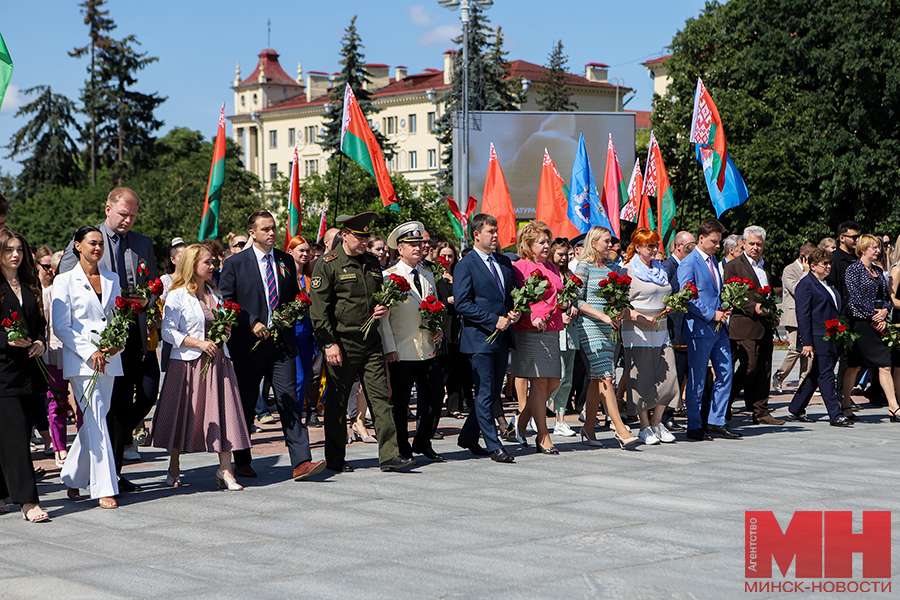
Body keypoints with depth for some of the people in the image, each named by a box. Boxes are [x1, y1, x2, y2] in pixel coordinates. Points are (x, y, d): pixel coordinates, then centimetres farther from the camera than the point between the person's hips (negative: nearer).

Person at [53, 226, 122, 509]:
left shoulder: (112, 279, 15)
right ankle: (105, 488, -12)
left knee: (94, 420, 7)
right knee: (95, 420, -13)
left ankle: (73, 478, 23)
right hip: (81, 360, -5)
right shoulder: (65, 281, 1)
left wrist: (117, 343, -2)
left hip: (109, 359, 5)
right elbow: (61, 327, -4)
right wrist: (90, 352, -14)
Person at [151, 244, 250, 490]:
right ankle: (174, 470, 18)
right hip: (189, 362, -5)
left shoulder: (215, 293, 16)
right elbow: (168, 332, -10)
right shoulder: (178, 295, -5)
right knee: (183, 414, 3)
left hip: (217, 360, 5)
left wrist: (226, 330, 2)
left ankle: (225, 470, -3)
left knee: (223, 412, -5)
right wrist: (199, 343, -17)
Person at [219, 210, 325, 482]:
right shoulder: (235, 263, 0)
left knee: (289, 402, -7)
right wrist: (252, 323, -14)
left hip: (281, 342, 2)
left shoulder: (286, 261, 11)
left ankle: (301, 462, -11)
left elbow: (294, 297, 21)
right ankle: (242, 462, 21)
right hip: (248, 344, -2)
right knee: (245, 405, 8)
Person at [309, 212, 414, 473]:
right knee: (337, 402, 4)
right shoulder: (327, 265, -6)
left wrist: (384, 309, 5)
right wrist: (329, 344, -15)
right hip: (342, 343, -5)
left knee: (380, 397, -1)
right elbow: (319, 309, -9)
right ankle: (335, 459, 15)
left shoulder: (371, 263, 13)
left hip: (371, 342, 5)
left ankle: (390, 455, -1)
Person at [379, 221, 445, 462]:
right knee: (400, 403, 2)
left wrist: (439, 329, 4)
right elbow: (383, 317, -7)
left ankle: (423, 443, 22)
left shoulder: (428, 275, 15)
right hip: (402, 352, -6)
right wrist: (389, 349, -13)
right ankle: (402, 450, 14)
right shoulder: (389, 277, -5)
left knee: (435, 397, 5)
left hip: (428, 351, 6)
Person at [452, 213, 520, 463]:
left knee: (493, 393, 11)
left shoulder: (504, 262, 15)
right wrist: (494, 320, -17)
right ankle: (494, 447, -1)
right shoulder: (466, 265, -6)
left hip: (502, 338, 7)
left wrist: (514, 313, 1)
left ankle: (468, 436, 26)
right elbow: (462, 303, -13)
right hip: (480, 338, -7)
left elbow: (514, 294, 23)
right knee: (485, 394, -5)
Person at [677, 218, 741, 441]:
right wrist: (712, 314, -15)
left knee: (725, 374, 5)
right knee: (697, 380, -1)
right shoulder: (689, 263, -9)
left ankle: (716, 422, 14)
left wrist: (723, 309, 8)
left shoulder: (714, 261, 17)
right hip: (700, 328, -8)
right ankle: (695, 426, 7)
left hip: (719, 328, 8)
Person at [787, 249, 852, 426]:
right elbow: (802, 315, -14)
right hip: (817, 339, -9)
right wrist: (806, 343, -18)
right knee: (826, 375, -8)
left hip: (831, 338, 9)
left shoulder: (826, 283, 19)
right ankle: (836, 415, -8)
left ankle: (796, 409, 21)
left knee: (816, 375, 11)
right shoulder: (805, 285, -9)